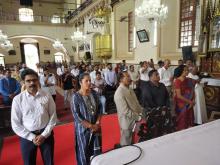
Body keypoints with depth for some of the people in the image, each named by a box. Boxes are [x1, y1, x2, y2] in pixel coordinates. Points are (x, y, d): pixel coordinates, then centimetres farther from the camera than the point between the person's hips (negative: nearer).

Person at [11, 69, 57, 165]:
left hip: (46, 134, 1)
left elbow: (53, 117, -3)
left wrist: (44, 135, -10)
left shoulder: (47, 96, -7)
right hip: (27, 136, 0)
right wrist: (32, 137, -11)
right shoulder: (18, 99, -8)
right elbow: (15, 124, -6)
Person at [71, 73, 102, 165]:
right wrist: (91, 126, -15)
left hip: (96, 128, 4)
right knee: (84, 151, 12)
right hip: (83, 129, -4)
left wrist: (97, 123, -7)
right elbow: (76, 116, -17)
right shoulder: (76, 97, -15)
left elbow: (99, 109, 4)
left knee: (97, 150, 15)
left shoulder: (94, 93, -1)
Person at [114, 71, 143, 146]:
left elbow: (136, 103, 12)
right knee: (126, 145, 10)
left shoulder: (130, 90, 6)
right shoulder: (119, 93, -22)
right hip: (128, 124, -8)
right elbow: (125, 111, -25)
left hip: (135, 122, 8)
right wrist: (138, 117, -19)